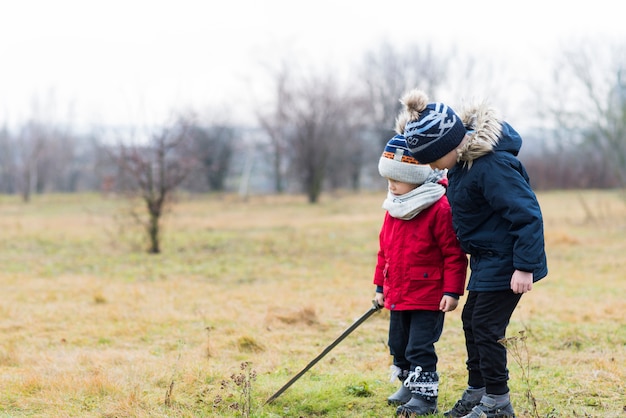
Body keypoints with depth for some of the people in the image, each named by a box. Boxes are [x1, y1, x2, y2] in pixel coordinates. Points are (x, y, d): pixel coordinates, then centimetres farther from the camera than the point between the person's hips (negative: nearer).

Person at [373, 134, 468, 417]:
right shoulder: (393, 209, 7)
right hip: (397, 296, 8)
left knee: (419, 347, -6)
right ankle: (409, 385, 34)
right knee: (398, 343, 17)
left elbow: (454, 253, -15)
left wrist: (452, 291, -17)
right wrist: (381, 286, 17)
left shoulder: (439, 208, -16)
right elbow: (385, 250, 17)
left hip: (428, 297, -8)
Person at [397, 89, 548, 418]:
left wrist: (525, 266, -27)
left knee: (486, 327, -5)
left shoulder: (493, 165, -28)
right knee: (471, 319, 16)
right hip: (487, 257, 10)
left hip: (504, 261, -10)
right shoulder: (465, 158, 2)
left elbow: (527, 214, -27)